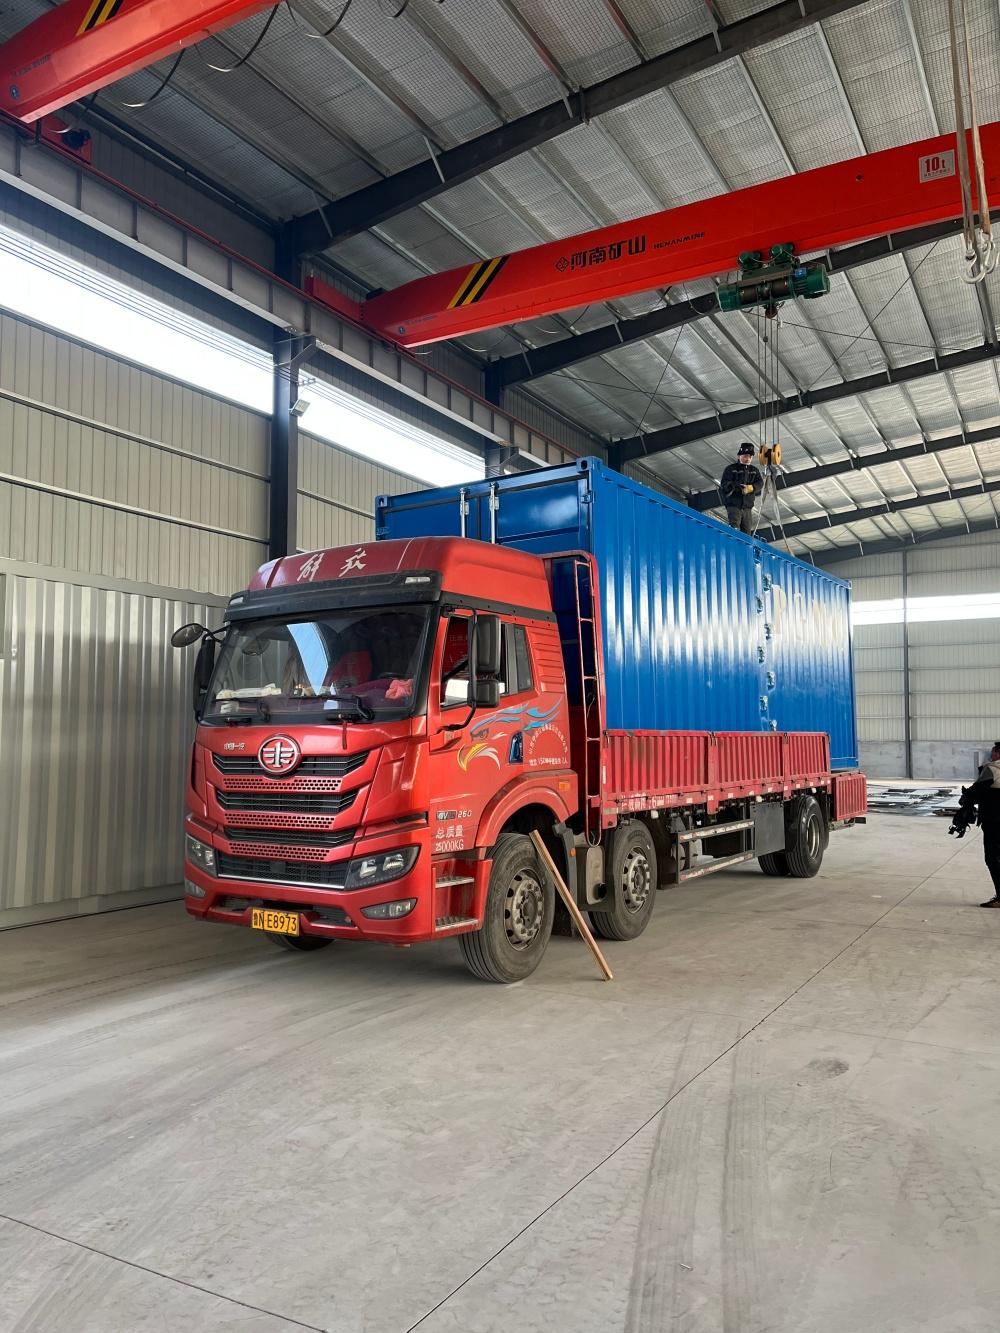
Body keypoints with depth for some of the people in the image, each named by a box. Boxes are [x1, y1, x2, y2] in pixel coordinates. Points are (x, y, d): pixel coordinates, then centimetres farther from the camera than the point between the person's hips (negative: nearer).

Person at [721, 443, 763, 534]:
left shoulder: (755, 470, 16)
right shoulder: (731, 469, 4)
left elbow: (760, 483, 1)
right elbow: (724, 484, -7)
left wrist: (750, 488, -20)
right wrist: (735, 486, -27)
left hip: (747, 506, 4)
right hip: (733, 505, -4)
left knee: (747, 531, 3)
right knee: (734, 528, -18)